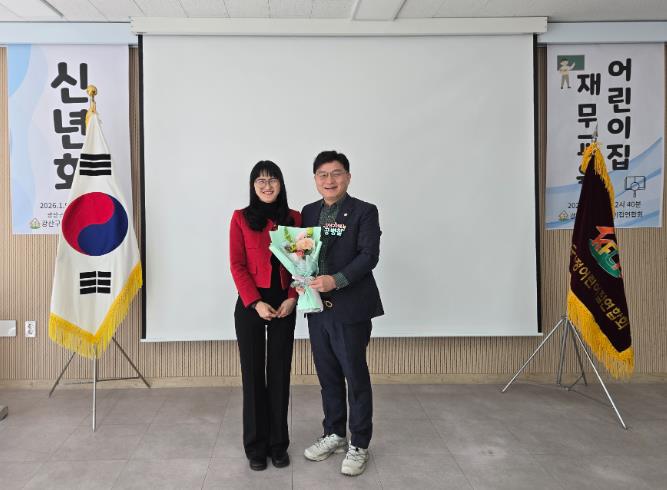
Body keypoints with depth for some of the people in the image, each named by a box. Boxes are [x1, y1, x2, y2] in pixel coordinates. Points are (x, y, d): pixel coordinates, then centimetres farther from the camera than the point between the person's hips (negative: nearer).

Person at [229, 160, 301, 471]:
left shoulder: (294, 218, 6)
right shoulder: (241, 218, 0)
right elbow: (237, 265, -5)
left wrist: (292, 298, -9)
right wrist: (255, 302, -14)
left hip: (284, 304, 2)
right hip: (250, 304, -1)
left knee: (280, 372, 8)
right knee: (253, 373, 6)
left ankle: (279, 443, 21)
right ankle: (256, 445, 19)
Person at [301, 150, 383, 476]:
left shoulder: (364, 212, -4)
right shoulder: (309, 212, 12)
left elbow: (369, 255, -14)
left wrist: (336, 280, -25)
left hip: (351, 308, -5)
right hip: (317, 307, 5)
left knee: (355, 376, 4)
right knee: (328, 375, 15)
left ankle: (359, 445, 18)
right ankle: (334, 435, 32)